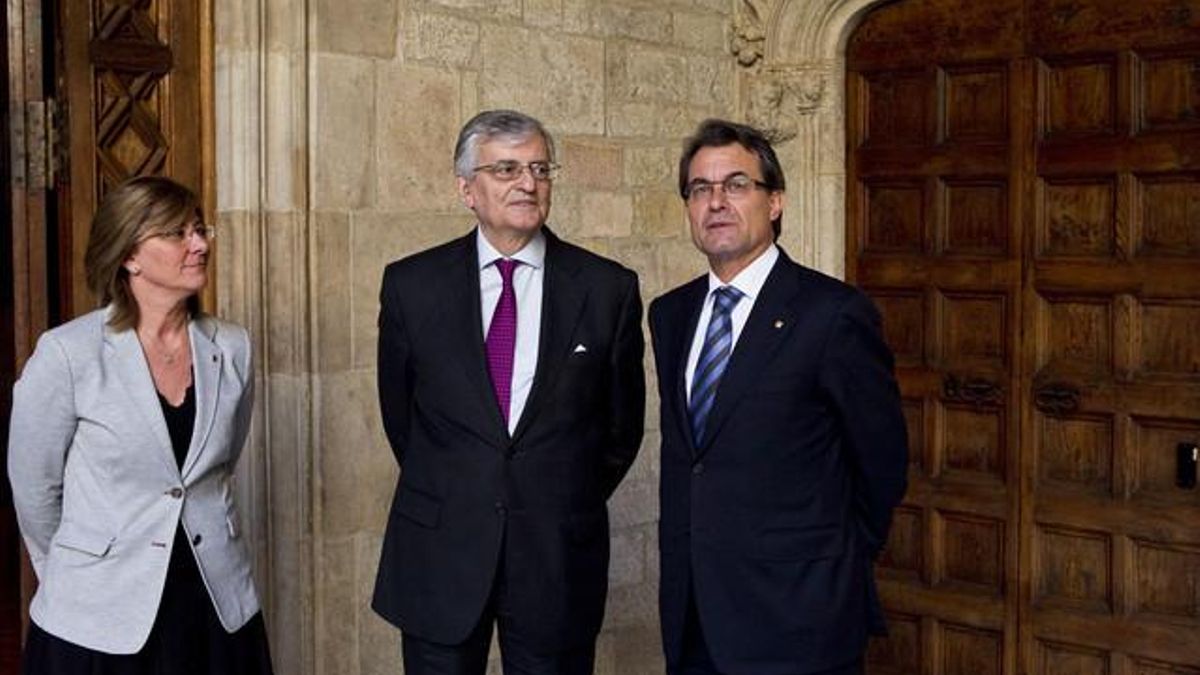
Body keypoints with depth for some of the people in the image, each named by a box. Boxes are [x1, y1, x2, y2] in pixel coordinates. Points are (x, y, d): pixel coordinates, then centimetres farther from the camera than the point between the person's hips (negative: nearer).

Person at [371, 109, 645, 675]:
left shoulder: (609, 288, -2)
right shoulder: (410, 284, 0)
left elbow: (622, 422, 8)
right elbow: (399, 414, 10)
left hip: (560, 557, 0)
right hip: (439, 553, 1)